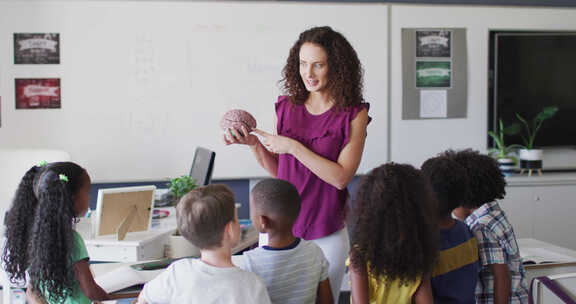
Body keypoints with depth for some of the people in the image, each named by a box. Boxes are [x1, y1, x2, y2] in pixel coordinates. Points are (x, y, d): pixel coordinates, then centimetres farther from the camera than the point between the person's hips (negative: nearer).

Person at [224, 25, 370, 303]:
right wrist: (253, 144, -6)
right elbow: (276, 170, 12)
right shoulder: (286, 107, 3)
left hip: (326, 234, -3)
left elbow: (341, 177, -13)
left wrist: (293, 147, -17)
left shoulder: (353, 114, -6)